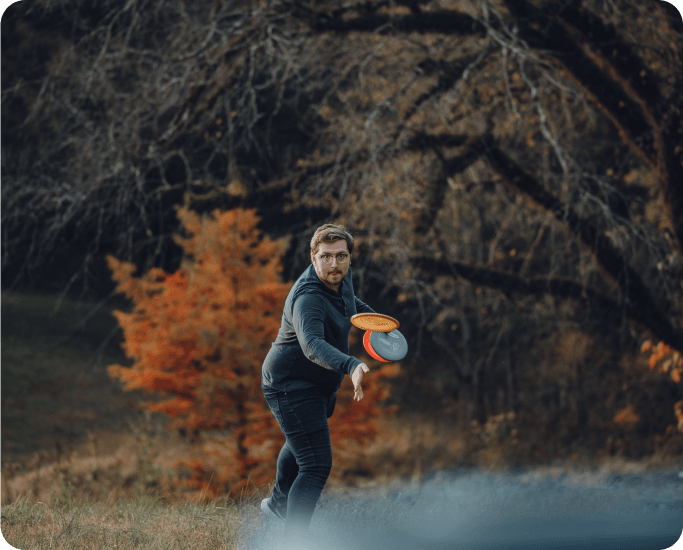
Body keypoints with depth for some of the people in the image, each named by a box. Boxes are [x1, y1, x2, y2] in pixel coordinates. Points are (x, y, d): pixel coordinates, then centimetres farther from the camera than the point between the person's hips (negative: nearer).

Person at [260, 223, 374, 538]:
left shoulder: (340, 278, -5)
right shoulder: (308, 299, -34)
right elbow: (312, 344, -52)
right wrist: (351, 366, -67)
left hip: (318, 387, 10)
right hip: (291, 388, -10)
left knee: (301, 444, 34)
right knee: (316, 466, -19)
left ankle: (279, 503, 60)